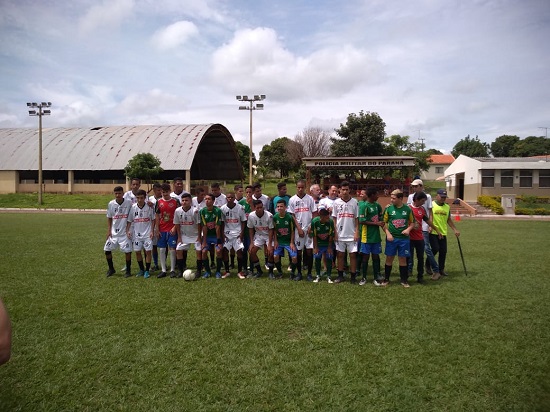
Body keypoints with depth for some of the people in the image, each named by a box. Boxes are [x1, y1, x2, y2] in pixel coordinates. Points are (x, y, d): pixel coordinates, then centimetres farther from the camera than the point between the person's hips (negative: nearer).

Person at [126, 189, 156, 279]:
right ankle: (141, 269, 23)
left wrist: (152, 231, -5)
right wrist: (128, 230, -5)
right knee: (137, 251, 7)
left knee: (148, 251, -2)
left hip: (147, 234, -2)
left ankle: (147, 270, 10)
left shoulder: (149, 206, -6)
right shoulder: (133, 207, -2)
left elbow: (153, 219, 0)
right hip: (137, 233, 2)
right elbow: (129, 220, 5)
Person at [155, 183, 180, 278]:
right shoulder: (159, 201, 4)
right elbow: (157, 216, 8)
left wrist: (175, 227, -9)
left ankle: (172, 270, 7)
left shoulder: (175, 201, -3)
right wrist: (157, 229, 3)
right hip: (162, 230, 3)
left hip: (172, 230, -3)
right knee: (161, 249, 5)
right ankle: (163, 270, 13)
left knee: (172, 249, -2)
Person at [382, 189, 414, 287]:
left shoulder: (407, 209, -1)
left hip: (404, 238, 0)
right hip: (391, 238, 0)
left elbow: (412, 222, 9)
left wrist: (408, 229, -10)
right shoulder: (388, 208, -4)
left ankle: (404, 280, 19)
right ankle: (386, 279, 18)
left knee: (402, 258, 7)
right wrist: (388, 233, -9)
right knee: (389, 258, 5)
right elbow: (384, 223, 2)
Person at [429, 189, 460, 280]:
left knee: (443, 251, 7)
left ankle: (441, 269, 22)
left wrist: (455, 230, 16)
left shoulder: (447, 207, 11)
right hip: (433, 232, -5)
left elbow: (449, 220, 19)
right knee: (435, 249, -15)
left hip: (443, 233, 5)